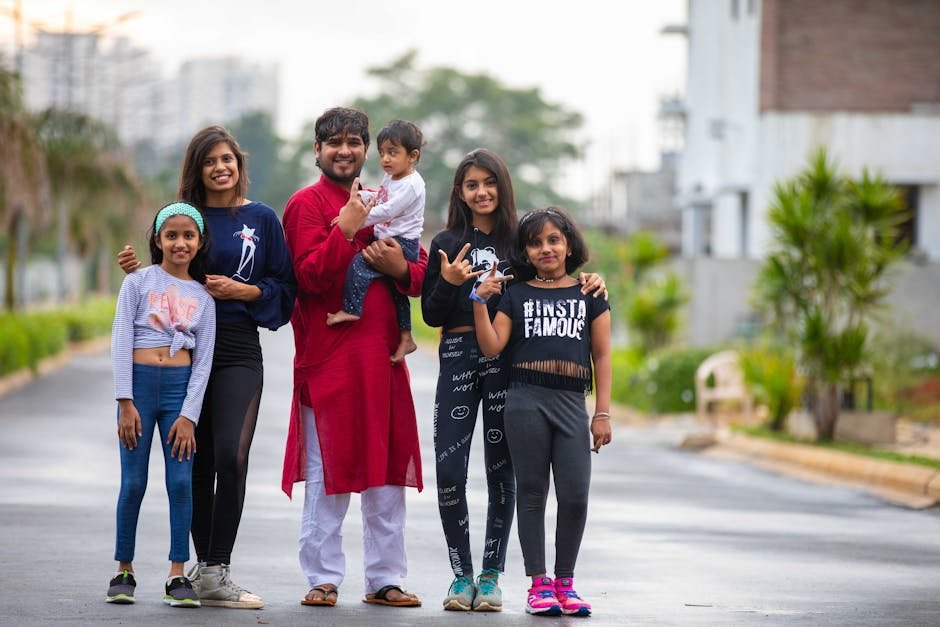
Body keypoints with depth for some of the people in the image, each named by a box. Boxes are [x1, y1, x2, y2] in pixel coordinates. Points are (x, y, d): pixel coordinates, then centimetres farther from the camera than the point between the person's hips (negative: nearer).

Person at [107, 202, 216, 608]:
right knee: (133, 482, 0)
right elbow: (121, 342, -2)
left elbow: (203, 360, 5)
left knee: (181, 481, -4)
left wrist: (189, 414, -5)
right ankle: (124, 571, 12)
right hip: (138, 382, -2)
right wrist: (125, 403, -10)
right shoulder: (138, 282, 3)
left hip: (181, 387, 2)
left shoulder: (202, 296, 9)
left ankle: (178, 576, 0)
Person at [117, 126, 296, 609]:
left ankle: (216, 572, -15)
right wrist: (137, 271, -4)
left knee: (231, 455, -16)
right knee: (199, 462, 5)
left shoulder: (262, 219, 6)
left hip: (237, 351, -2)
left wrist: (241, 290, -9)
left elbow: (285, 288, 6)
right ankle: (204, 566, 14)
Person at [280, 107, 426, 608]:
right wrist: (346, 229, -21)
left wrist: (401, 268, -5)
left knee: (388, 471, 7)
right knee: (328, 474, -2)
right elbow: (309, 276, -13)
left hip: (383, 355, 6)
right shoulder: (307, 204, -1)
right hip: (328, 356, -6)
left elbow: (422, 274, 16)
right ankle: (323, 579, 4)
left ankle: (385, 578, 13)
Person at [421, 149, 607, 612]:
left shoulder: (520, 241, 10)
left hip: (507, 359, 0)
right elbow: (431, 315, 8)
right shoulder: (447, 244, 10)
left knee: (501, 470, 1)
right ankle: (461, 574, 4)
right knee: (448, 471, -7)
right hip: (458, 356, 0)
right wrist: (448, 283, -10)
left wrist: (587, 286, -5)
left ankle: (490, 577, 8)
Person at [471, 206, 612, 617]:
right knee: (532, 493, 1)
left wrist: (603, 413, 5)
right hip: (526, 400, 0)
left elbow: (602, 356, 10)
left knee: (575, 496, -6)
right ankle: (538, 583, 6)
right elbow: (491, 347, 2)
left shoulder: (590, 294, 12)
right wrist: (479, 302, -9)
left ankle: (564, 581, 7)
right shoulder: (516, 294, 10)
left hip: (571, 402, 0)